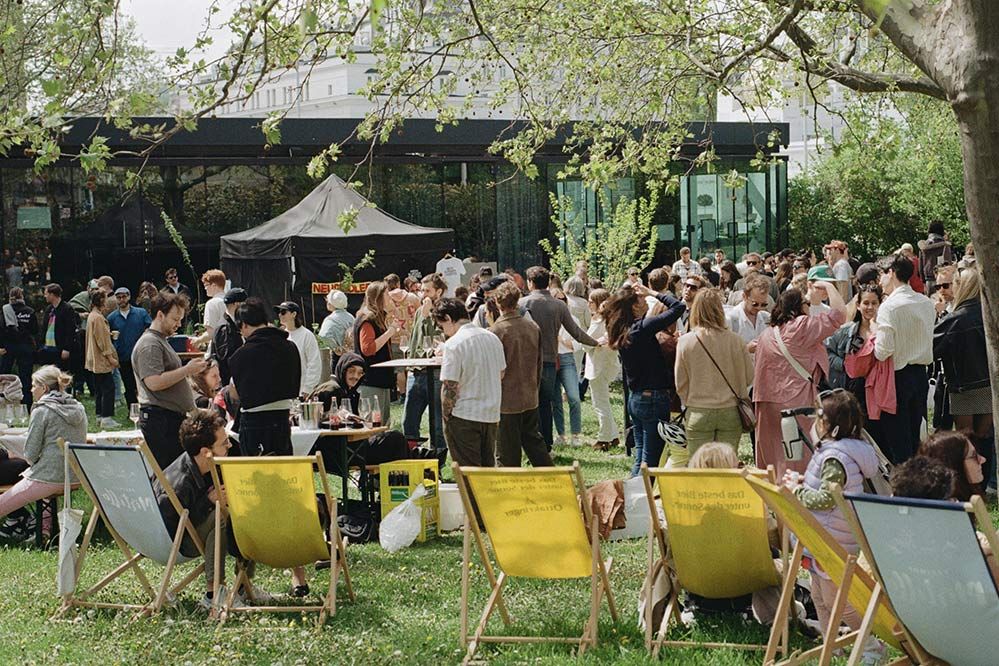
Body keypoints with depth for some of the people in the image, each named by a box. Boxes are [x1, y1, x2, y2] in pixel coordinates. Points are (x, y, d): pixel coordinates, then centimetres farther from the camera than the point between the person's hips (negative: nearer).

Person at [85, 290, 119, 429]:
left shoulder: (92, 316, 14)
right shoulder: (98, 318, -17)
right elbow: (102, 340, -19)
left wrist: (109, 333, 14)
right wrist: (110, 357, -17)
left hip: (95, 360, 11)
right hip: (102, 360, -11)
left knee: (100, 389, 13)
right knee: (108, 388, -10)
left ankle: (100, 416, 16)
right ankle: (106, 418, -12)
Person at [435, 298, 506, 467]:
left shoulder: (453, 344, -16)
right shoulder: (493, 338, 7)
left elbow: (449, 387, -17)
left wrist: (446, 416, -4)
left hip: (464, 416, -6)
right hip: (491, 415, 6)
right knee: (488, 468, 14)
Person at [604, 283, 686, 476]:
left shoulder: (623, 333, 7)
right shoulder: (642, 328, -16)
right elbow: (679, 306, -16)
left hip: (635, 397, 8)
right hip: (653, 398, -8)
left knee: (640, 456, 15)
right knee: (650, 459, -3)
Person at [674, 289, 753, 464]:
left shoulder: (685, 341, -7)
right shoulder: (735, 341, -6)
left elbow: (680, 384, 0)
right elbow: (748, 376, 4)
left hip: (698, 413, -1)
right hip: (730, 412, 1)